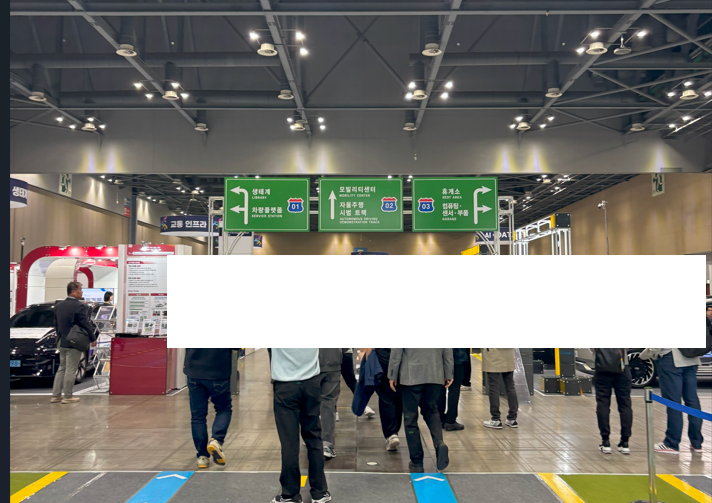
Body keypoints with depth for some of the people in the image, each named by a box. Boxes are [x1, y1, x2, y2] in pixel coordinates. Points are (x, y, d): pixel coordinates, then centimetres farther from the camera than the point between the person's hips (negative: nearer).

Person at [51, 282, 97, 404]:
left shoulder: (58, 306, 7)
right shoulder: (80, 306, -17)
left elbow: (56, 324, 15)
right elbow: (86, 324, -16)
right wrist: (93, 339, -5)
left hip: (62, 342, 7)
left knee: (61, 368, 16)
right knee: (71, 370, 0)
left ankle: (55, 395, 18)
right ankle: (68, 396, 6)